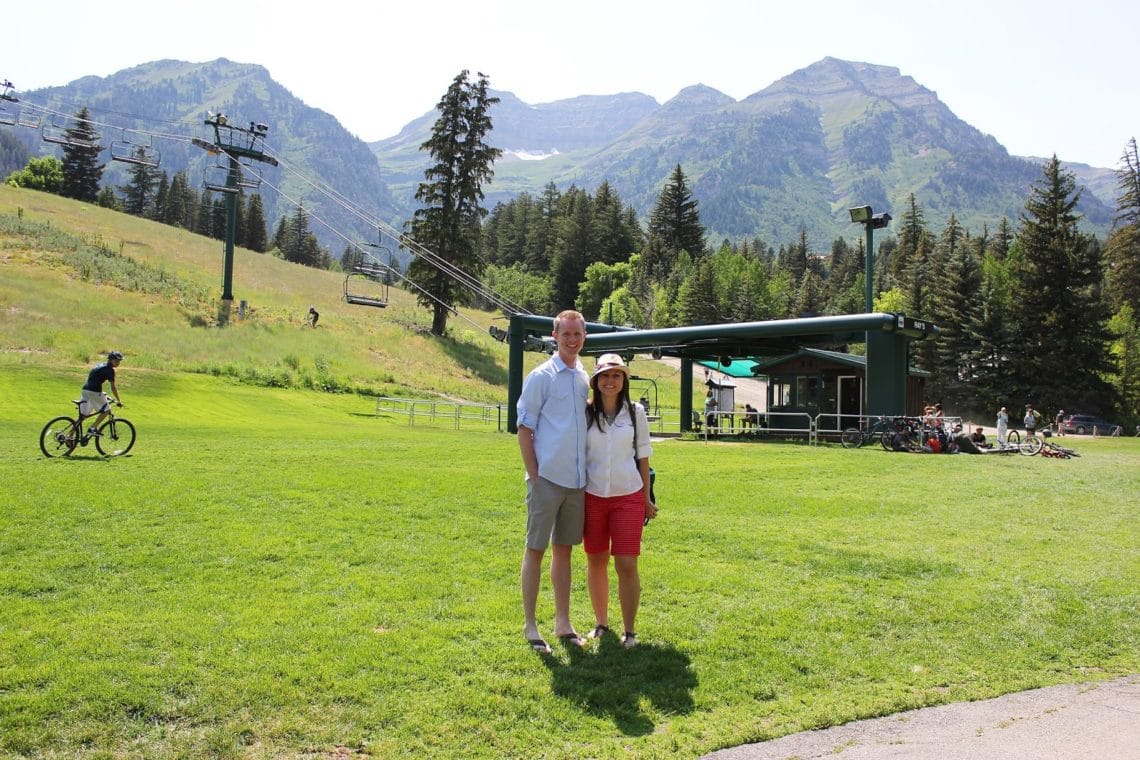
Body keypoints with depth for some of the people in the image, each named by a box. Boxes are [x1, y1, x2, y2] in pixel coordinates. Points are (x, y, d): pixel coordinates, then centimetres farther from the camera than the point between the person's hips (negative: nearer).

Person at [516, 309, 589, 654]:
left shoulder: (584, 377, 11)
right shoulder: (541, 376, -6)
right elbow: (524, 429, -7)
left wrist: (586, 472, 12)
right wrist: (533, 475, -12)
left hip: (576, 480, 6)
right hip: (547, 478, -6)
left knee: (564, 548, 13)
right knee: (535, 549, 2)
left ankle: (563, 622, 23)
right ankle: (530, 625, 11)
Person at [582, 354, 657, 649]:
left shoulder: (635, 412, 2)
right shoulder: (585, 413, 1)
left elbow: (643, 457, 7)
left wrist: (646, 498, 7)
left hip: (628, 497, -1)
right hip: (593, 496, 1)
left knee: (627, 564, -4)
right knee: (596, 562, 10)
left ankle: (629, 630, 9)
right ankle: (601, 622, 27)